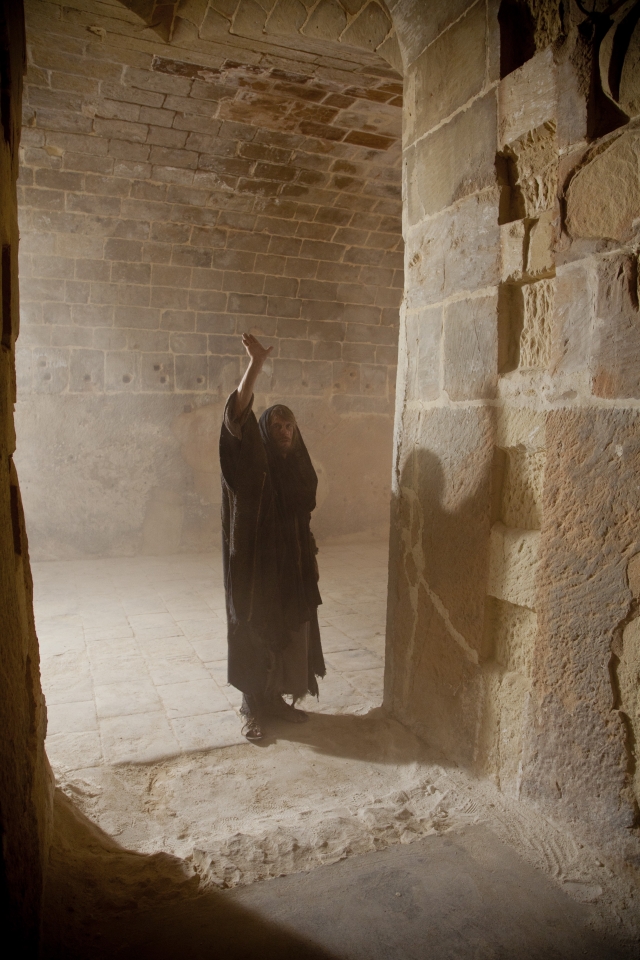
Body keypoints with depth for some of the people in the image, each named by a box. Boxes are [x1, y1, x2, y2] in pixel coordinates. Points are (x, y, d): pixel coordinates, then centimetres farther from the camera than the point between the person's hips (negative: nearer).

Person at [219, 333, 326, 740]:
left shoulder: (298, 470, 7)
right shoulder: (252, 467, -11)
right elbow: (238, 420, -28)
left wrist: (310, 559, 13)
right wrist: (255, 365, -36)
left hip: (292, 565, 6)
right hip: (255, 565, -5)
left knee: (290, 633, 13)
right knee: (254, 634, 5)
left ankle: (278, 697, 31)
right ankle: (253, 707, 20)